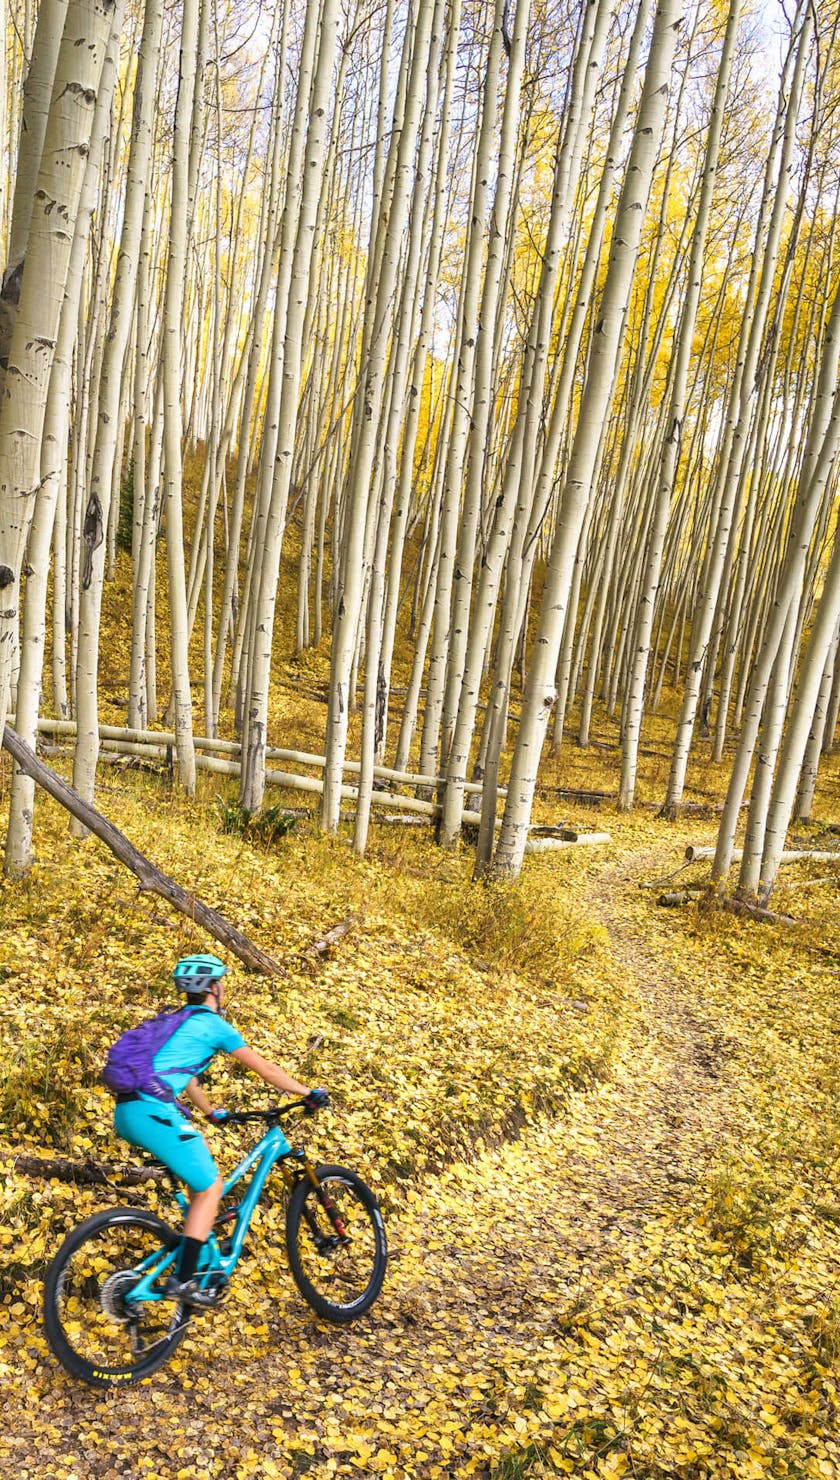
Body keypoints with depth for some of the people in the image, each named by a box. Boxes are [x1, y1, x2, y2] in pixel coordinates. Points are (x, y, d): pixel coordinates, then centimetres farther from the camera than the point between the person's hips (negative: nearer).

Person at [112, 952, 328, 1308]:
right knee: (211, 1186, 2)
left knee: (201, 1150, 25)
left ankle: (197, 1242, 28)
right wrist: (309, 1094, 16)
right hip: (152, 1110, -9)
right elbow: (266, 1069, 5)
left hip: (126, 1111, 9)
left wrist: (212, 1113, 48)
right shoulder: (214, 1024, 1)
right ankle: (182, 1280, 2)